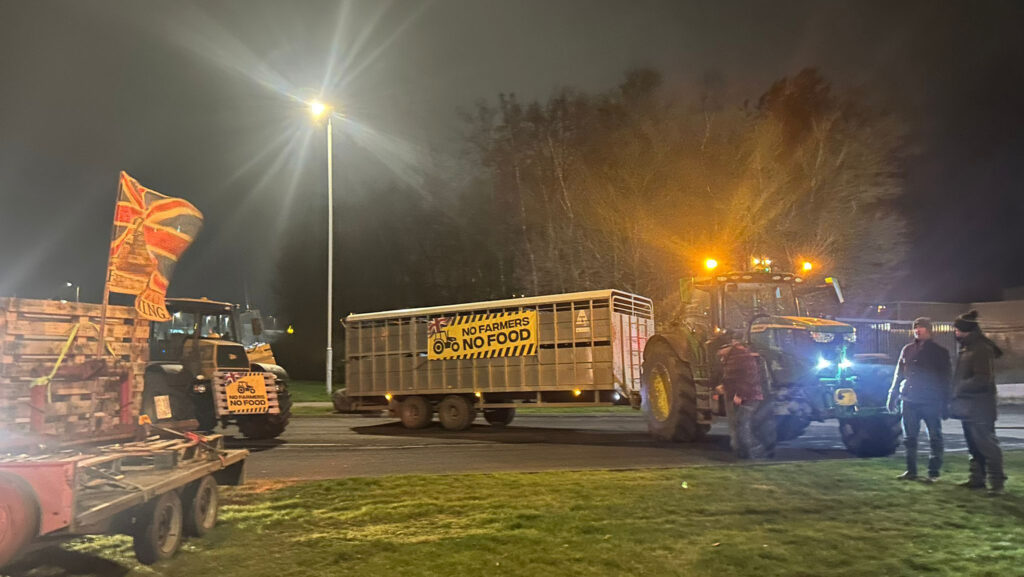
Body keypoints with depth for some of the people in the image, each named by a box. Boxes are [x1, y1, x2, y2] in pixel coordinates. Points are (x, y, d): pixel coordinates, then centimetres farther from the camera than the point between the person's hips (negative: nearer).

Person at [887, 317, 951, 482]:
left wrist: (945, 404, -7)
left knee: (935, 438, 2)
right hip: (909, 400, 4)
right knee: (909, 438, 7)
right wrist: (893, 395, 8)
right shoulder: (907, 350, 11)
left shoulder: (939, 351, 0)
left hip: (931, 402, -4)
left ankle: (934, 472, 9)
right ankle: (911, 471, 14)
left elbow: (946, 379, -2)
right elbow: (898, 374, 15)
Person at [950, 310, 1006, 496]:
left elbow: (982, 379, -22)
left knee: (986, 444, -7)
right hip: (968, 406, 10)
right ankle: (977, 478, 22)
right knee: (974, 445, 14)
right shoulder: (965, 349, 13)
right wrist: (956, 398, 11)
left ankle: (997, 482, -2)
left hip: (980, 407, -10)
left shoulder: (982, 349, -16)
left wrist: (960, 388, -14)